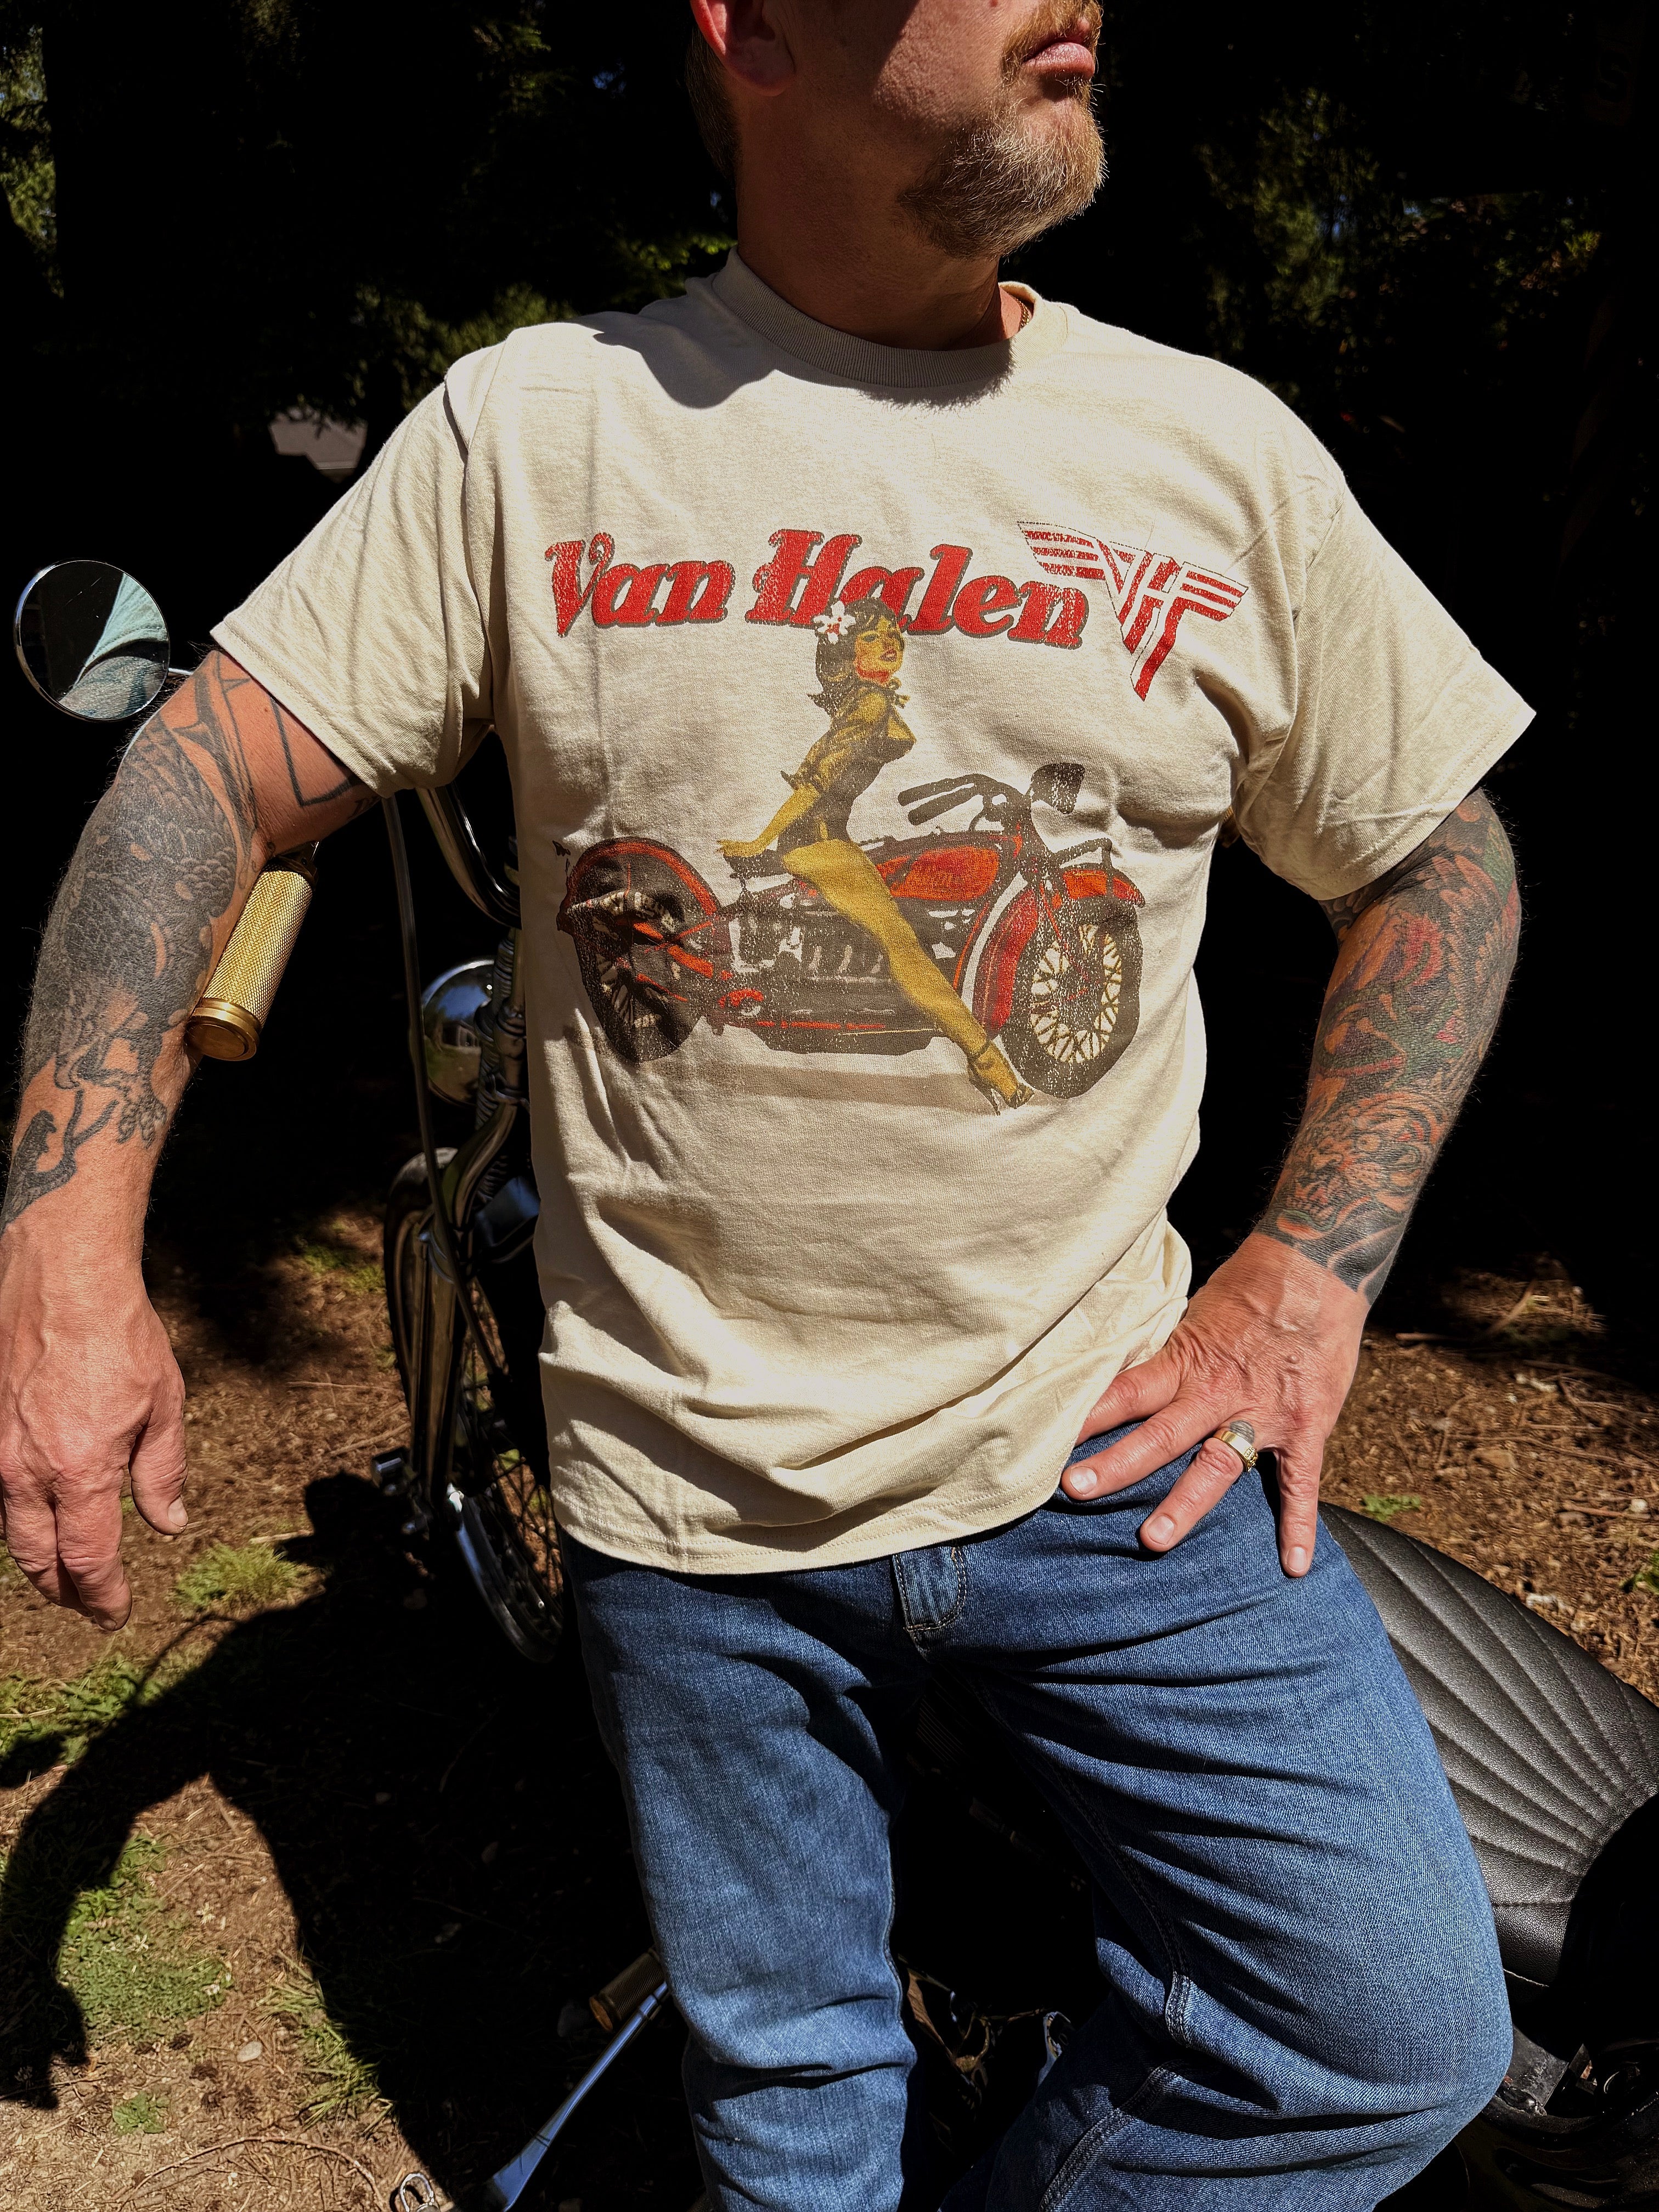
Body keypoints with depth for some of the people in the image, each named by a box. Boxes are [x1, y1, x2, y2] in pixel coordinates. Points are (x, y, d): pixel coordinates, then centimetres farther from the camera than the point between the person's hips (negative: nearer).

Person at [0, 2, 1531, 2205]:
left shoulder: (1223, 450, 0)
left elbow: (1440, 858, 8)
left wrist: (1307, 1280, -3)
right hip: (692, 1490, -1)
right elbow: (202, 780, -3)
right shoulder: (531, 428, -4)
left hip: (1109, 1444, 2)